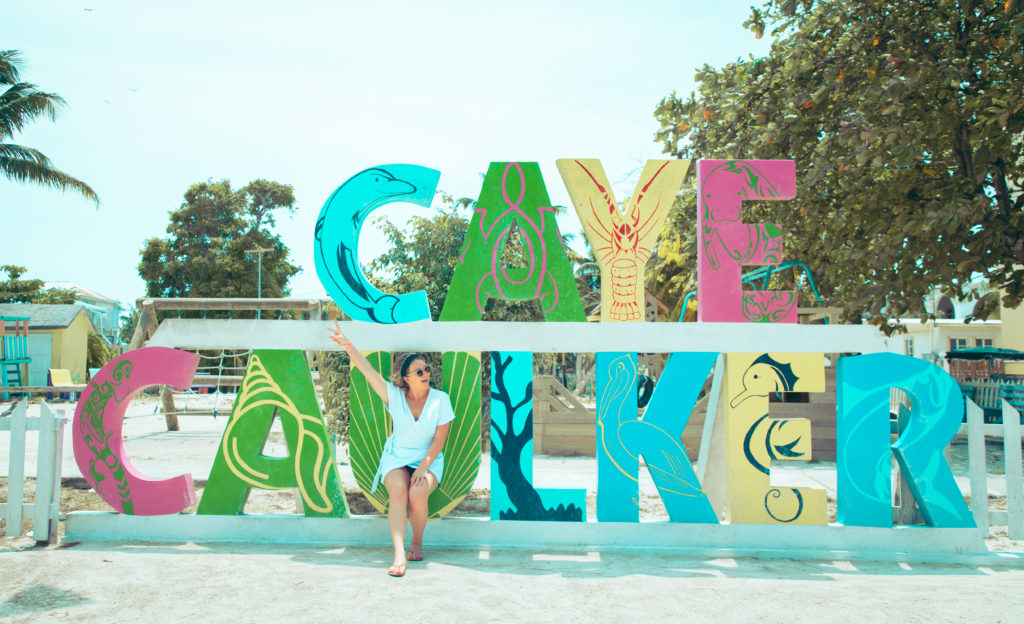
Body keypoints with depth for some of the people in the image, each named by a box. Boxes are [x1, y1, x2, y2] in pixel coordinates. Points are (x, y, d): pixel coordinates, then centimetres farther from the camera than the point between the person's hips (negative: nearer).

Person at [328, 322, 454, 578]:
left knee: (417, 493, -30)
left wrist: (423, 468, -17)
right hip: (396, 458, 1)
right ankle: (399, 554, -36)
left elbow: (439, 440, -7)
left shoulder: (440, 399, -6)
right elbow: (367, 371, -12)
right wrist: (348, 346, -25)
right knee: (398, 491, -31)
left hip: (429, 461, -1)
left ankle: (417, 543, -3)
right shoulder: (395, 395, -3)